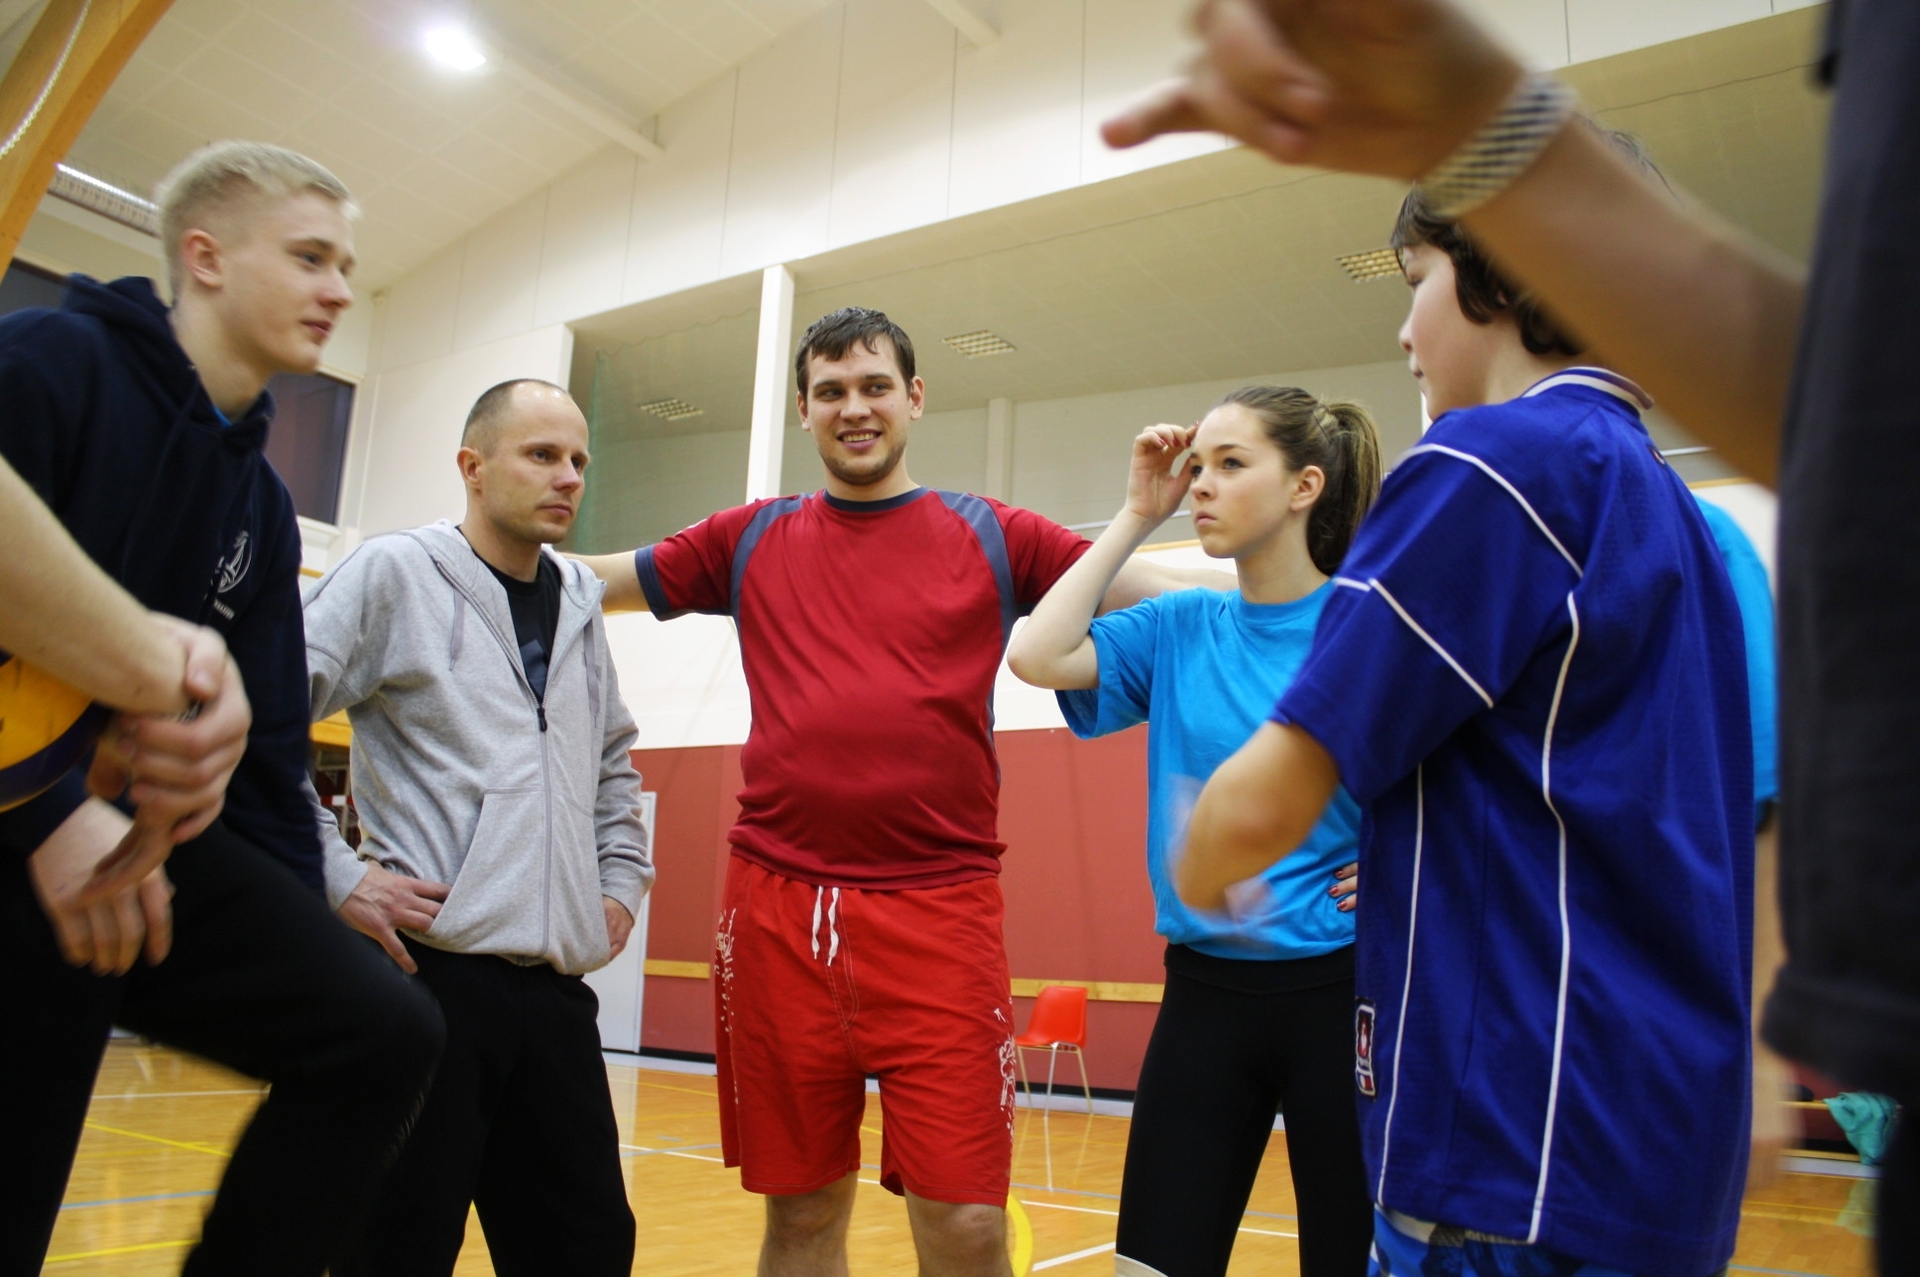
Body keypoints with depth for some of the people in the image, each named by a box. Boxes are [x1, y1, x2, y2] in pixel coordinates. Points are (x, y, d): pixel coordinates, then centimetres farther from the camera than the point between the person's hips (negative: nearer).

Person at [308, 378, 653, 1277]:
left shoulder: (580, 600, 16)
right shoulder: (395, 573, -1)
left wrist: (623, 878, 17)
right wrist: (337, 875, -13)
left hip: (557, 984, 6)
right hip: (427, 971, -5)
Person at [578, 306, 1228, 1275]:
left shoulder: (993, 537, 8)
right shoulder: (753, 540, 12)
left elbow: (1167, 590, 5)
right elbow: (587, 577, 21)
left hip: (939, 913, -2)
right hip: (777, 907, 2)